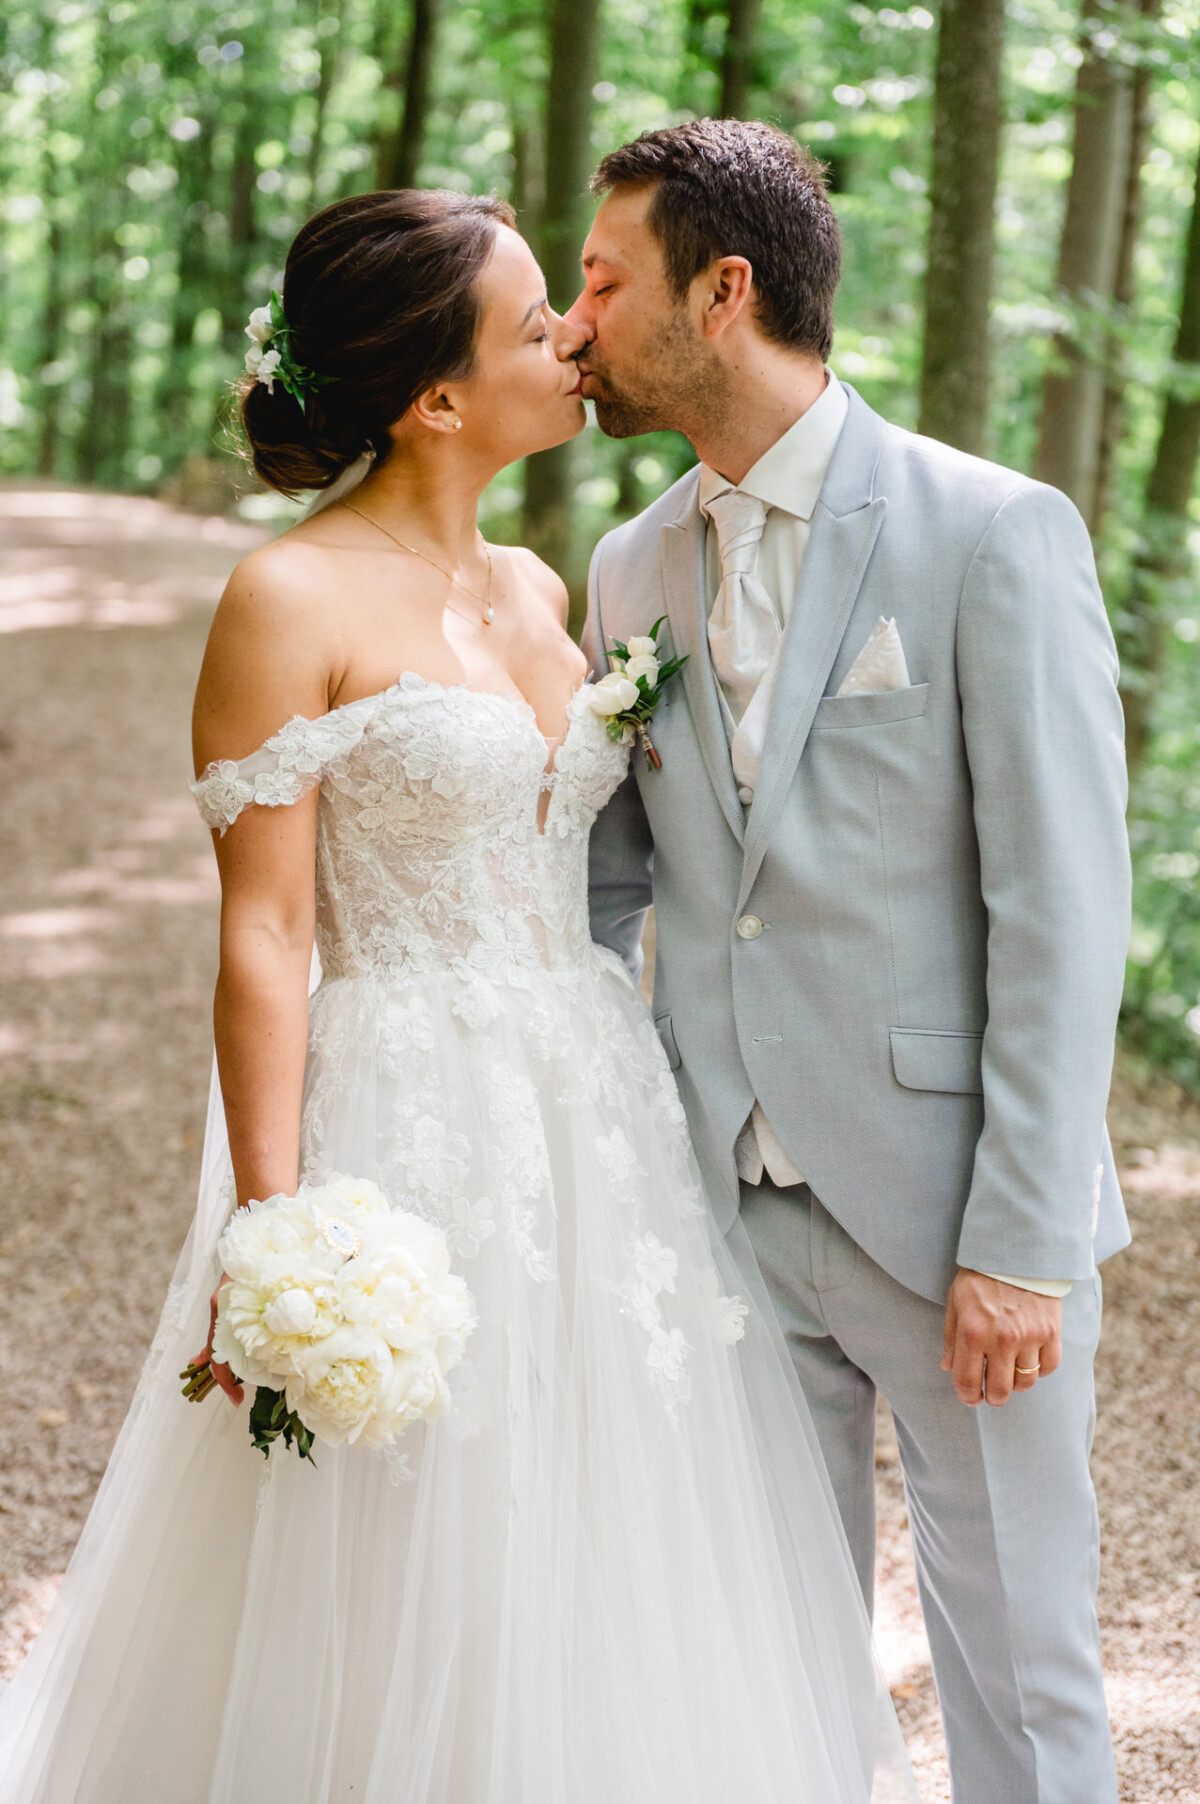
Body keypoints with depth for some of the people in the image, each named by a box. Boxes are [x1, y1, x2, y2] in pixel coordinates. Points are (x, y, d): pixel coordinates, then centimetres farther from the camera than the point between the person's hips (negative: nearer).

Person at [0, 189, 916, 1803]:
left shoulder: (538, 593, 10)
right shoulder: (293, 604, -12)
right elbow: (262, 943, -14)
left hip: (594, 1121, 7)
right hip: (410, 1138, -7)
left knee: (596, 1610, 16)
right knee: (404, 1622, 5)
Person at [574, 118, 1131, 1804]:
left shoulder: (997, 534, -9)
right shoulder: (635, 568, 10)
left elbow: (1064, 908, -13)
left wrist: (1021, 1240, -16)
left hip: (949, 1210, -5)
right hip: (727, 1206, 5)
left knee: (1019, 1666, 6)